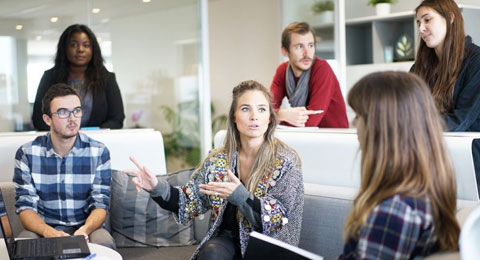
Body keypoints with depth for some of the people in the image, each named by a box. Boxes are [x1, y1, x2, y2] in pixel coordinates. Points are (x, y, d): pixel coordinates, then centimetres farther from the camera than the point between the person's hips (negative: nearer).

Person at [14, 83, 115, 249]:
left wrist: (85, 229, -28)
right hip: (43, 229, -1)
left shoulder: (99, 152, -2)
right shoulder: (26, 153, -2)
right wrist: (48, 232, -27)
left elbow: (100, 204, -5)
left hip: (85, 228, 1)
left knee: (104, 242, -31)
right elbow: (25, 206, -6)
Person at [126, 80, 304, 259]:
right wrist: (158, 189, -12)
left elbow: (278, 218, -13)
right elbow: (192, 202, 6)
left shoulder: (286, 162, -7)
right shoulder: (219, 160, 4)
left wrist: (240, 196, -29)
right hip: (227, 240, 3)